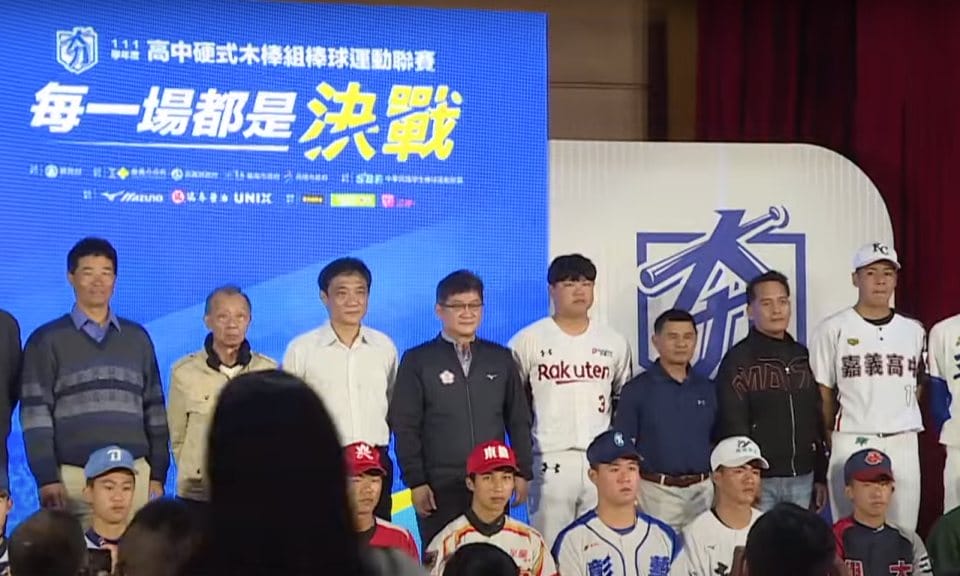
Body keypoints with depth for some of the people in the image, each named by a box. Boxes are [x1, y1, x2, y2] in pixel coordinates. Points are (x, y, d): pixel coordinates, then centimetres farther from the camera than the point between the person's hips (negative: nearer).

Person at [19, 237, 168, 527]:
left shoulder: (137, 338, 14)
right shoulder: (46, 340, 4)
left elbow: (154, 409, 14)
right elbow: (35, 414, -1)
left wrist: (158, 473, 9)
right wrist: (46, 478, -8)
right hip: (73, 476, -2)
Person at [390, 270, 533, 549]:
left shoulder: (500, 358, 12)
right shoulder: (417, 361, 3)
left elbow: (518, 420, 14)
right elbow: (405, 427, 0)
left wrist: (522, 472, 7)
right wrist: (416, 482, -6)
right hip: (440, 487, -2)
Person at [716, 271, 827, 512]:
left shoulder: (802, 356, 13)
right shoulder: (738, 360, -4)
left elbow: (817, 419, 16)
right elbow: (732, 426, -9)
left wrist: (821, 476, 13)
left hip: (803, 479, 5)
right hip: (760, 480, -5)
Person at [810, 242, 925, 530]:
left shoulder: (913, 331, 11)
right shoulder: (834, 330, -1)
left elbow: (917, 388, 17)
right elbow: (823, 395, 3)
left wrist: (904, 427, 9)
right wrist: (833, 442, 4)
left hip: (904, 444, 4)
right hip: (853, 443, -4)